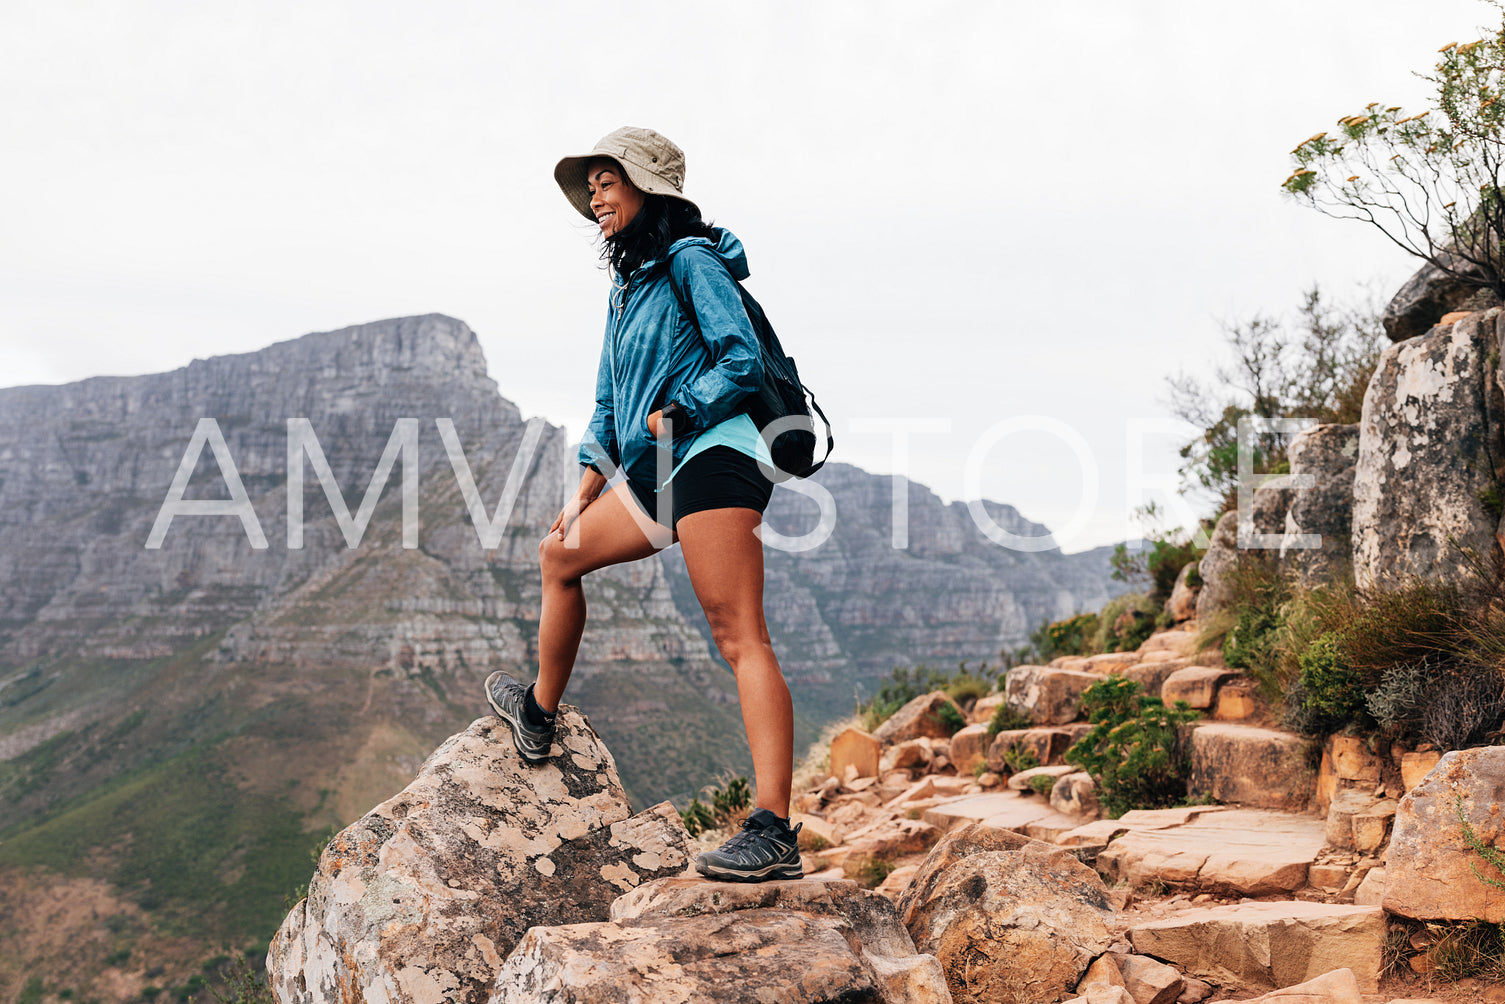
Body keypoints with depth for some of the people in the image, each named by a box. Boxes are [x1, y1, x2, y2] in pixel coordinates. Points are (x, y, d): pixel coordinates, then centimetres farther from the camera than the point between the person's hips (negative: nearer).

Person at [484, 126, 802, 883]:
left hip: (710, 459, -10)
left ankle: (773, 831, -24)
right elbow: (610, 402, 26)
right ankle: (538, 715, 40)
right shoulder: (628, 287, 22)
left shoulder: (690, 260, -4)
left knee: (739, 638, -18)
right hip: (656, 476, 10)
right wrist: (589, 484, 19)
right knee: (559, 555, 23)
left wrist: (672, 417, -17)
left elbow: (743, 360, -13)